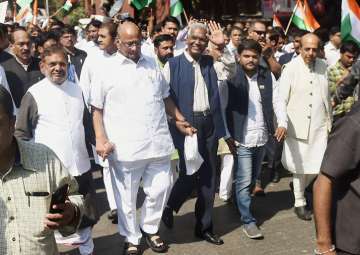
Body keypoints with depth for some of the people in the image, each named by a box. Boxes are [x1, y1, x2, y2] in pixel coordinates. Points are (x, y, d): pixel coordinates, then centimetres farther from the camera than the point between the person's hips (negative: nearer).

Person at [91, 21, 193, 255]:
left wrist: (179, 119, 13)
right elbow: (96, 109, 0)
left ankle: (149, 228, 34)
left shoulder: (152, 65, 12)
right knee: (127, 198, 6)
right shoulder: (107, 70, -1)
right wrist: (101, 139, -9)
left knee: (160, 189, 9)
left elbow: (165, 96, 22)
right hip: (124, 146, -4)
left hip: (157, 142, 4)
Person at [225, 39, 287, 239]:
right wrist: (227, 136, -10)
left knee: (253, 178, 17)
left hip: (262, 137, 5)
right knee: (244, 181, -3)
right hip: (241, 138, -5)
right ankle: (248, 220, 7)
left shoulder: (268, 76, 4)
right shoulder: (232, 77, -8)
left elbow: (277, 100, 1)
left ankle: (241, 203, 39)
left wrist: (282, 123, -15)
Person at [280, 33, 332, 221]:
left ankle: (299, 187, 32)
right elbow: (281, 99, -6)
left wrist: (329, 121, 11)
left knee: (317, 167, 3)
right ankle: (299, 203, 24)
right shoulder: (291, 68, -8)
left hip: (319, 125, 3)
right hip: (297, 126, -3)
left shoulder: (323, 67, 3)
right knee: (300, 166, 7)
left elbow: (327, 96, 10)